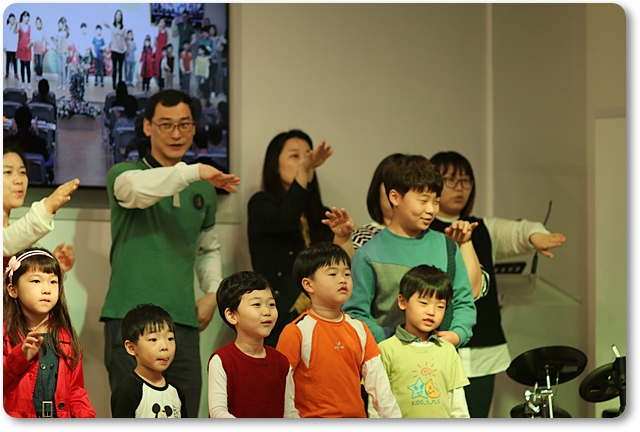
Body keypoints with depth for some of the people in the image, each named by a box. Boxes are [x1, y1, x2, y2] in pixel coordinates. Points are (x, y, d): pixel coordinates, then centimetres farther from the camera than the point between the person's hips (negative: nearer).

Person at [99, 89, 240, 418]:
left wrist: (213, 292, 14)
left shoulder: (202, 190, 18)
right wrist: (193, 171, -36)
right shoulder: (124, 174, 2)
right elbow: (139, 188, -23)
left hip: (183, 323, 5)